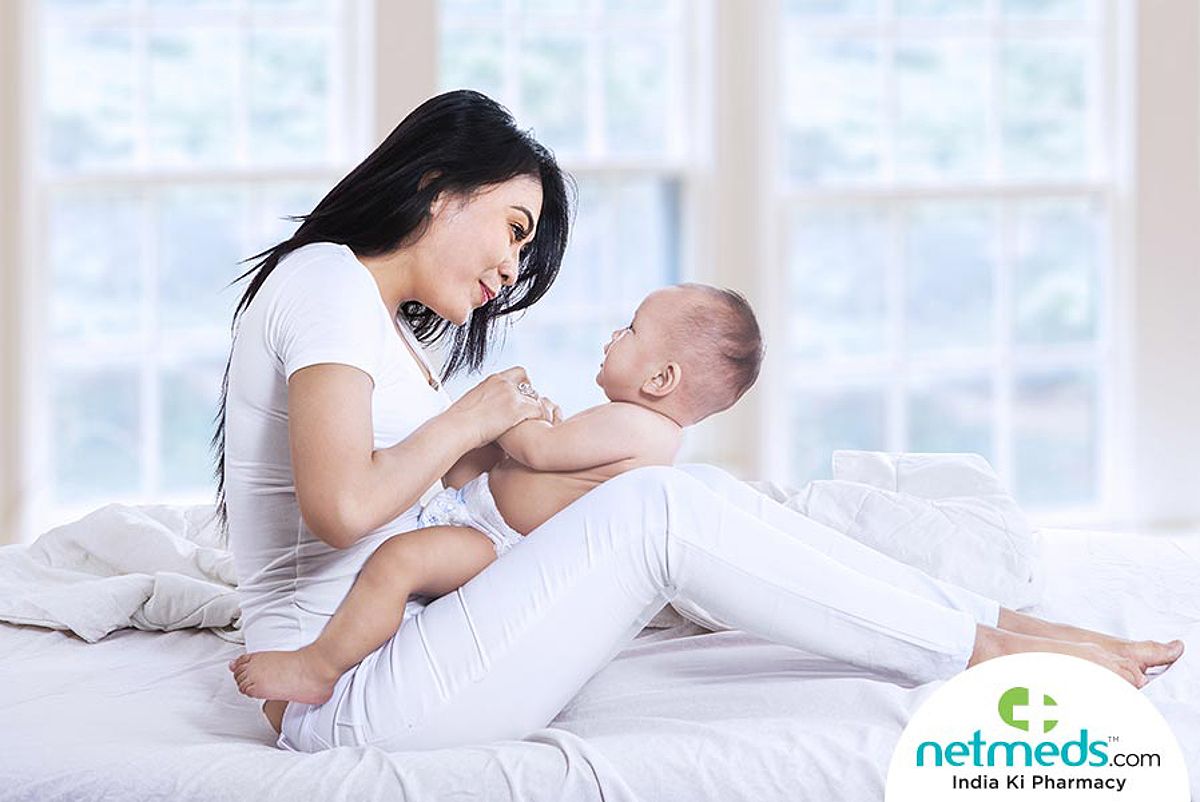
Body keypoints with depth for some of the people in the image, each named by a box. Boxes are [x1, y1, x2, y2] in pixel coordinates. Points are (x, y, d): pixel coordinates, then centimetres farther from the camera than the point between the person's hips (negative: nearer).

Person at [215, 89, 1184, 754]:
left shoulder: (383, 323, 23)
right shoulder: (327, 279, -9)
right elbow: (340, 507, -23)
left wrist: (497, 444, 2)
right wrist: (464, 422, -8)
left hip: (391, 661, 10)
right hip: (341, 697, -10)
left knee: (688, 498, 0)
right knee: (657, 510, -20)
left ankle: (995, 618, -3)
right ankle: (992, 647, -13)